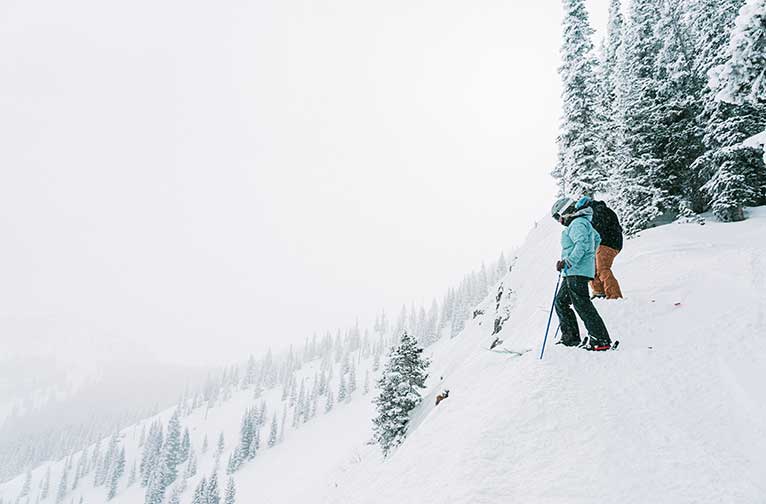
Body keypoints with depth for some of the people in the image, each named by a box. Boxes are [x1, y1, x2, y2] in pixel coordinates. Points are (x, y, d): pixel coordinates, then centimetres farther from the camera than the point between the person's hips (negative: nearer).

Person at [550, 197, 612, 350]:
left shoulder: (577, 224, -12)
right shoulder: (583, 222, 21)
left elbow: (581, 245, -26)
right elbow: (597, 238, 36)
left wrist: (567, 262, -27)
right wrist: (590, 257, 39)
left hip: (577, 271, -11)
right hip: (573, 273, 11)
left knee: (582, 305, -11)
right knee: (560, 302, 13)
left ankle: (602, 340, -7)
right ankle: (571, 338, 16)